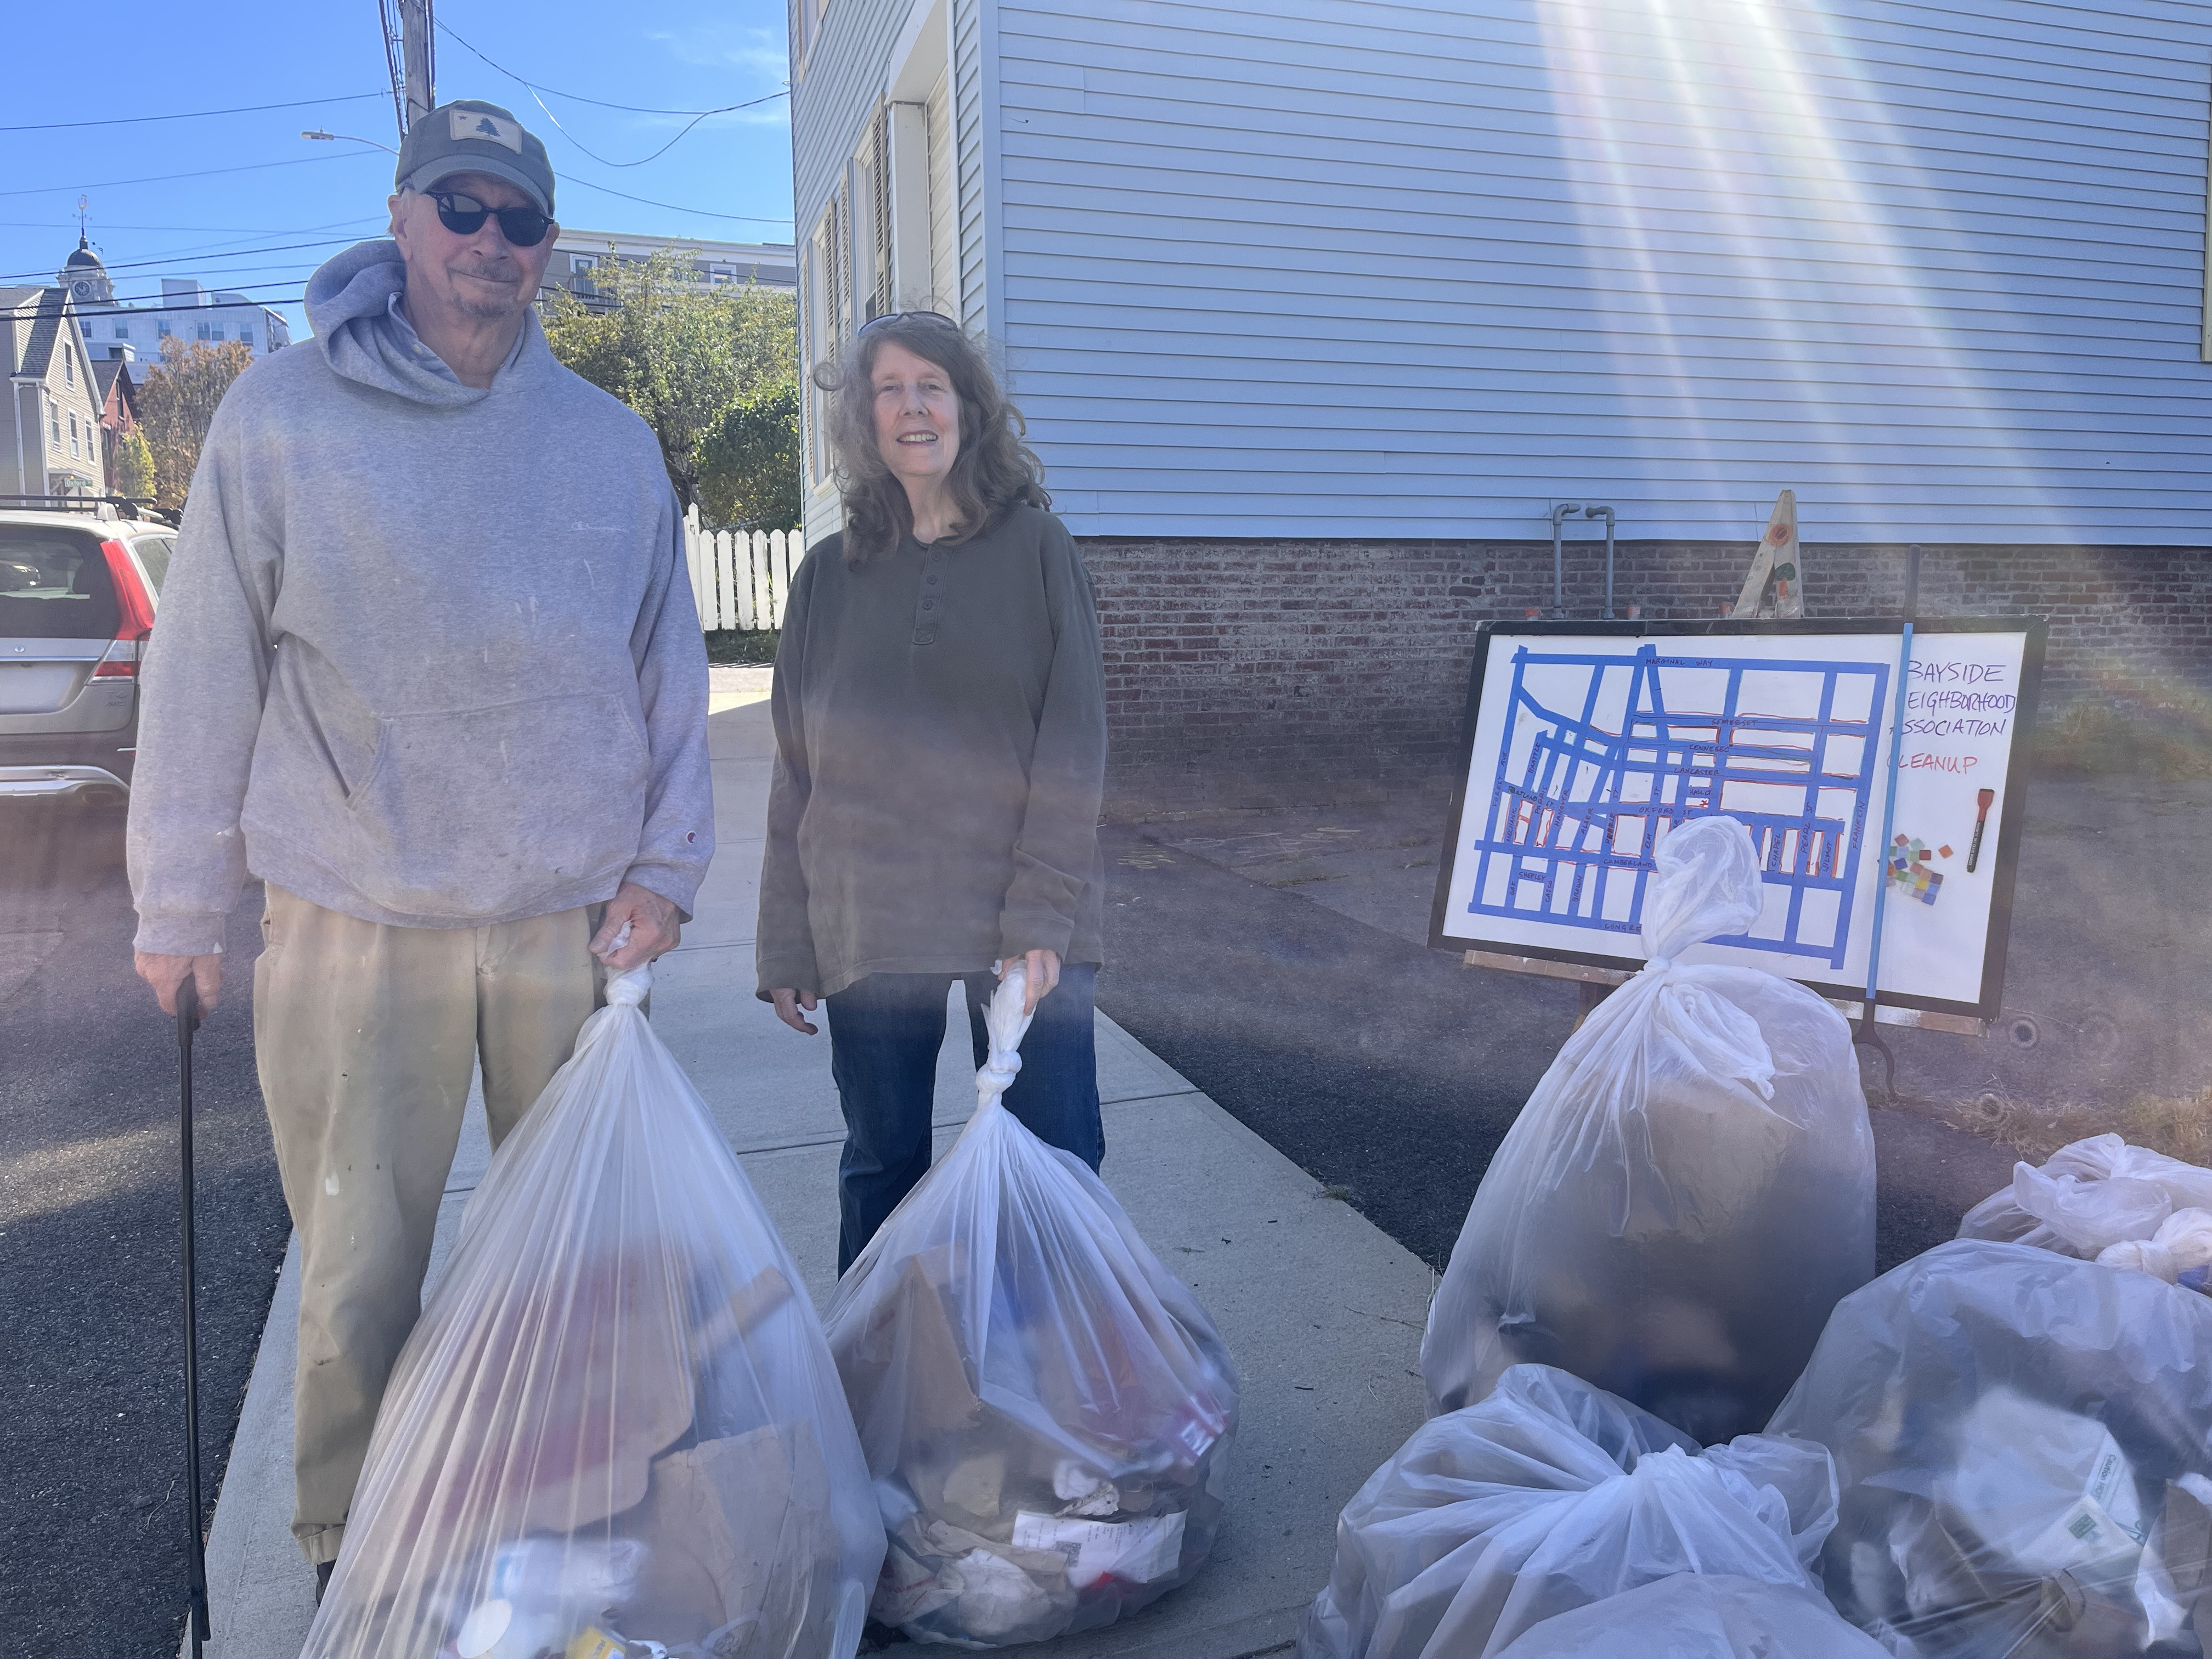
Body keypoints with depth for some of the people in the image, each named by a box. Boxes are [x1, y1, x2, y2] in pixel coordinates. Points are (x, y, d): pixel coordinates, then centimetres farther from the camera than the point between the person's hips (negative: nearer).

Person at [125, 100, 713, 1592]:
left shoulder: (611, 442, 6)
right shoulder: (282, 416, -1)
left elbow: (671, 669, 9)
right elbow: (206, 675, 0)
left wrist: (665, 868, 2)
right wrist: (179, 908, 2)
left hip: (575, 920, 2)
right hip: (358, 924, -2)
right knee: (360, 1265, 8)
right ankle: (350, 1550, 30)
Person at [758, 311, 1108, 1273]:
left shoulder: (1036, 550, 1)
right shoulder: (830, 575, 8)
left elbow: (1074, 747, -5)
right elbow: (797, 773, 10)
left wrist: (1040, 916, -13)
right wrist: (787, 945, 7)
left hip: (1019, 918, -2)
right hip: (866, 929, 2)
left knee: (1053, 1165, 2)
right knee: (882, 1166, 12)